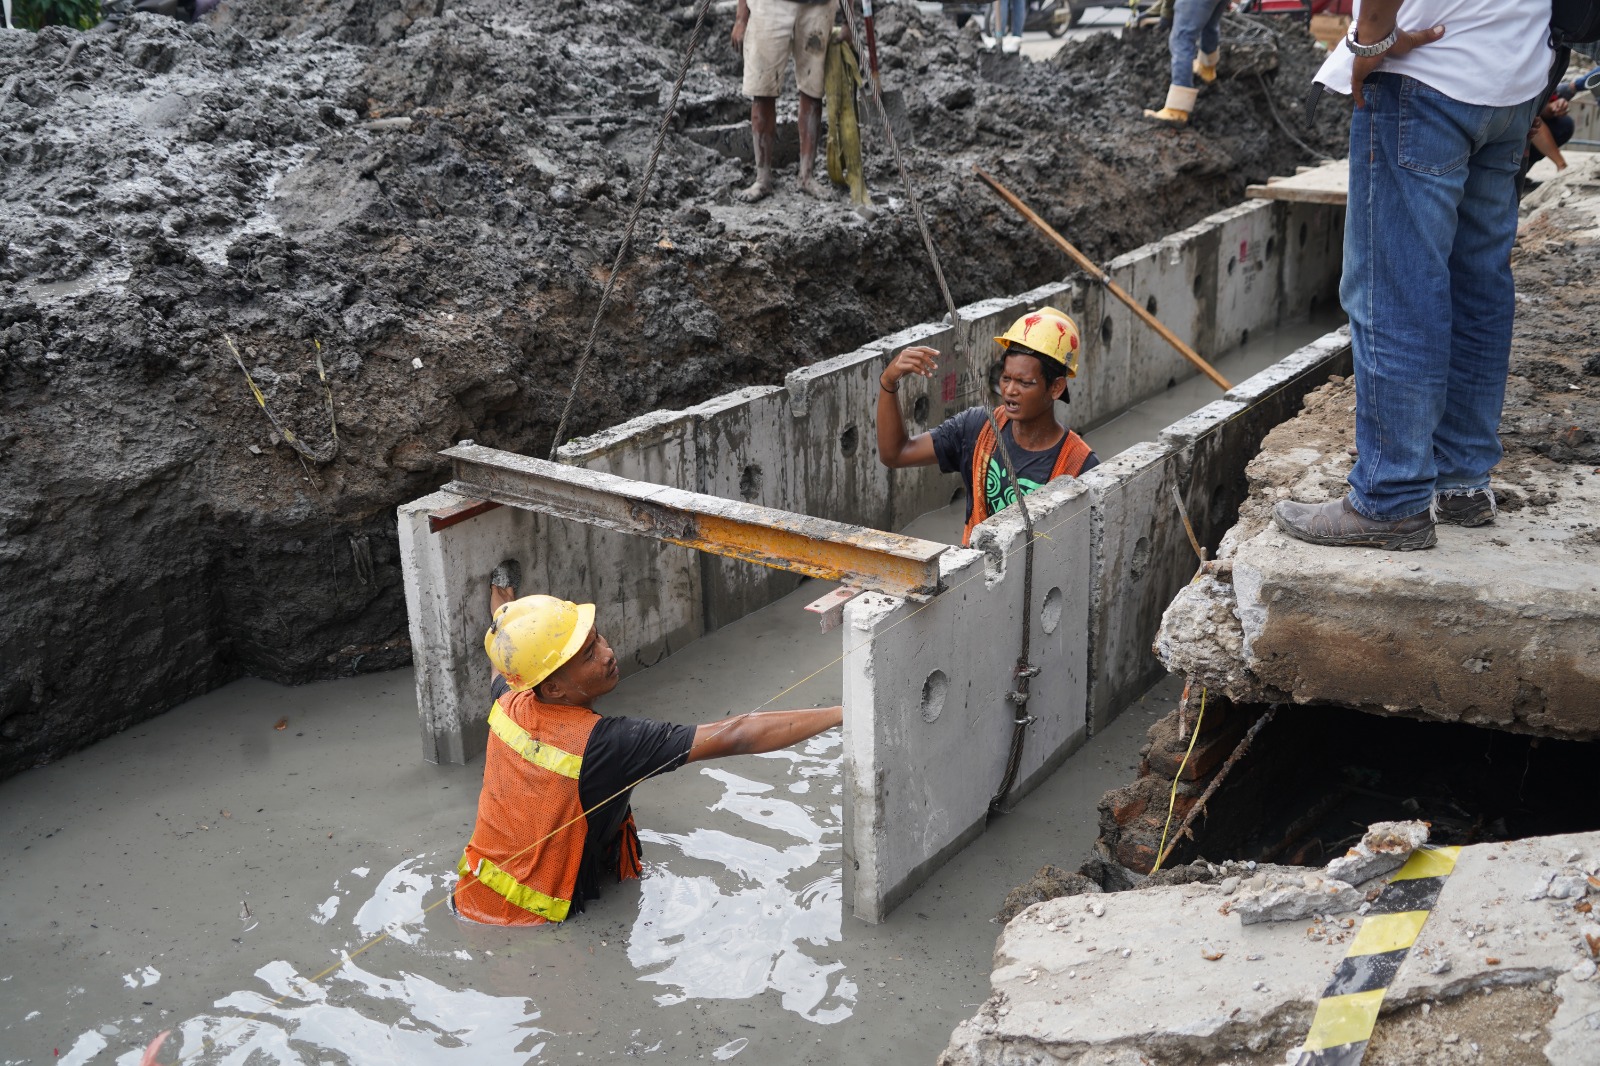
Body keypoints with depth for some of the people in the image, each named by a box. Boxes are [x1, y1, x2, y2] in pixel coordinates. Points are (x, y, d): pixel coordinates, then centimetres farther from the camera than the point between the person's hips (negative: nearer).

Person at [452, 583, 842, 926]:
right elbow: (733, 737, -35)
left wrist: (500, 602, 36)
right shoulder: (603, 743, -32)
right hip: (530, 923, -7)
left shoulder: (508, 706, -11)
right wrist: (842, 713, -32)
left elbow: (502, 670, 17)